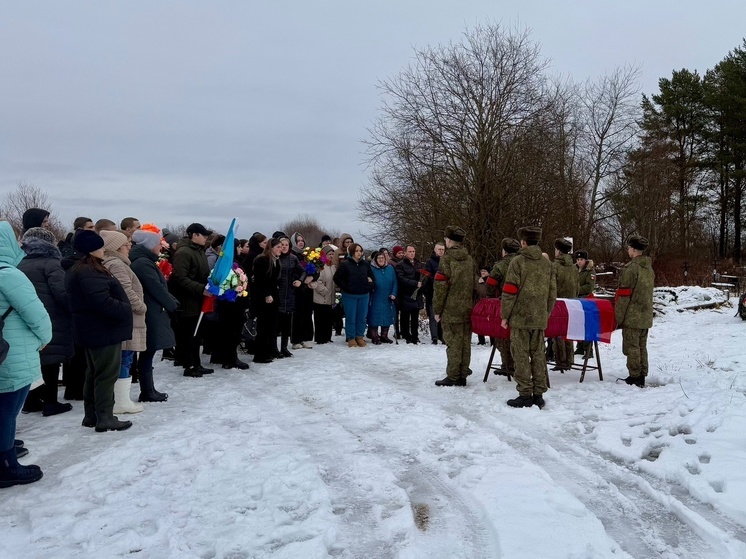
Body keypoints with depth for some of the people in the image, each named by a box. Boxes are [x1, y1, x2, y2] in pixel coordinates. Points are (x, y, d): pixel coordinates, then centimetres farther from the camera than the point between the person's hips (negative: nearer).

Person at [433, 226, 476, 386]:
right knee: (465, 342, 10)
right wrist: (471, 304, 16)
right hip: (467, 309, 6)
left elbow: (440, 286, -13)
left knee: (453, 343, -2)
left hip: (451, 310, -6)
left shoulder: (447, 259, -10)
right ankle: (463, 375, 16)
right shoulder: (470, 259, 10)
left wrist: (437, 310, -6)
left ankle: (453, 377, 3)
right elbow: (474, 284, 12)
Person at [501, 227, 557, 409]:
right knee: (538, 355, 10)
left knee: (521, 356, 0)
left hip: (520, 317, -5)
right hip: (539, 318, 5)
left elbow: (509, 291, -10)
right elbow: (552, 293, 13)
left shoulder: (518, 261, -8)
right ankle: (538, 394, 14)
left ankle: (525, 395, 2)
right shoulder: (547, 263, 9)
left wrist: (504, 315, -3)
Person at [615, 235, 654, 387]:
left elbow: (624, 295, -16)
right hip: (646, 316, 8)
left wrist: (619, 317, -11)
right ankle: (642, 377, 19)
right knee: (642, 346, 13)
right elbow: (648, 293, 17)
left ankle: (634, 378, 4)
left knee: (632, 347, 0)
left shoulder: (631, 268, -16)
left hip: (632, 316, -8)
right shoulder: (649, 268, 10)